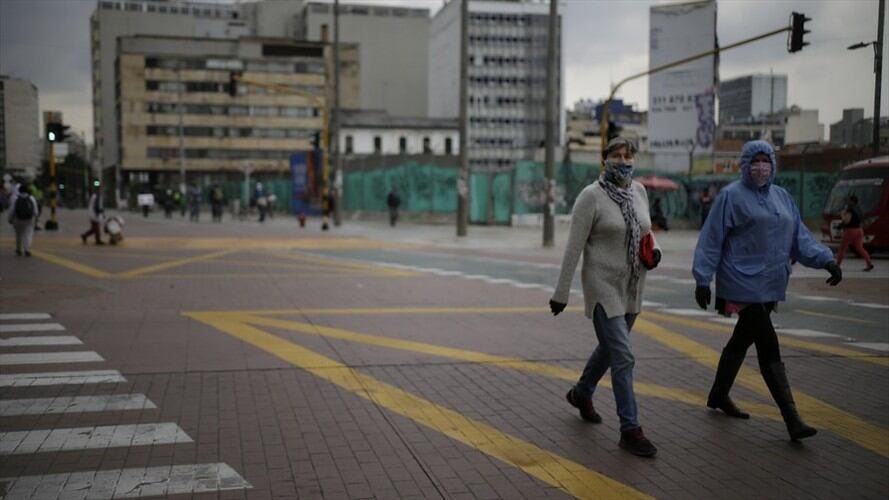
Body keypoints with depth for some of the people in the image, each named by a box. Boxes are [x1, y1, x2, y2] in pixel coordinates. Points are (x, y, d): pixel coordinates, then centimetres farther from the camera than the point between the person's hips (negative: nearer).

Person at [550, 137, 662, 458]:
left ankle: (581, 393, 46)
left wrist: (654, 250, -5)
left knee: (610, 347, 22)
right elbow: (574, 247, -13)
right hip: (604, 286, -7)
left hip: (632, 287, 7)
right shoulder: (591, 196, -13)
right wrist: (561, 292, -12)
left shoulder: (638, 191, 5)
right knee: (623, 357, -9)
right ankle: (630, 429, 1)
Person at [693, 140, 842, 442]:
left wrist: (826, 260, -4)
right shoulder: (732, 196, -6)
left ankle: (718, 395, 35)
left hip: (770, 286, 7)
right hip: (744, 285, -7)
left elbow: (799, 236, 10)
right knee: (769, 348, -11)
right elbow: (711, 240, -7)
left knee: (742, 340, 18)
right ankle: (792, 419, -11)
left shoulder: (782, 196, 13)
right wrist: (703, 280, -9)